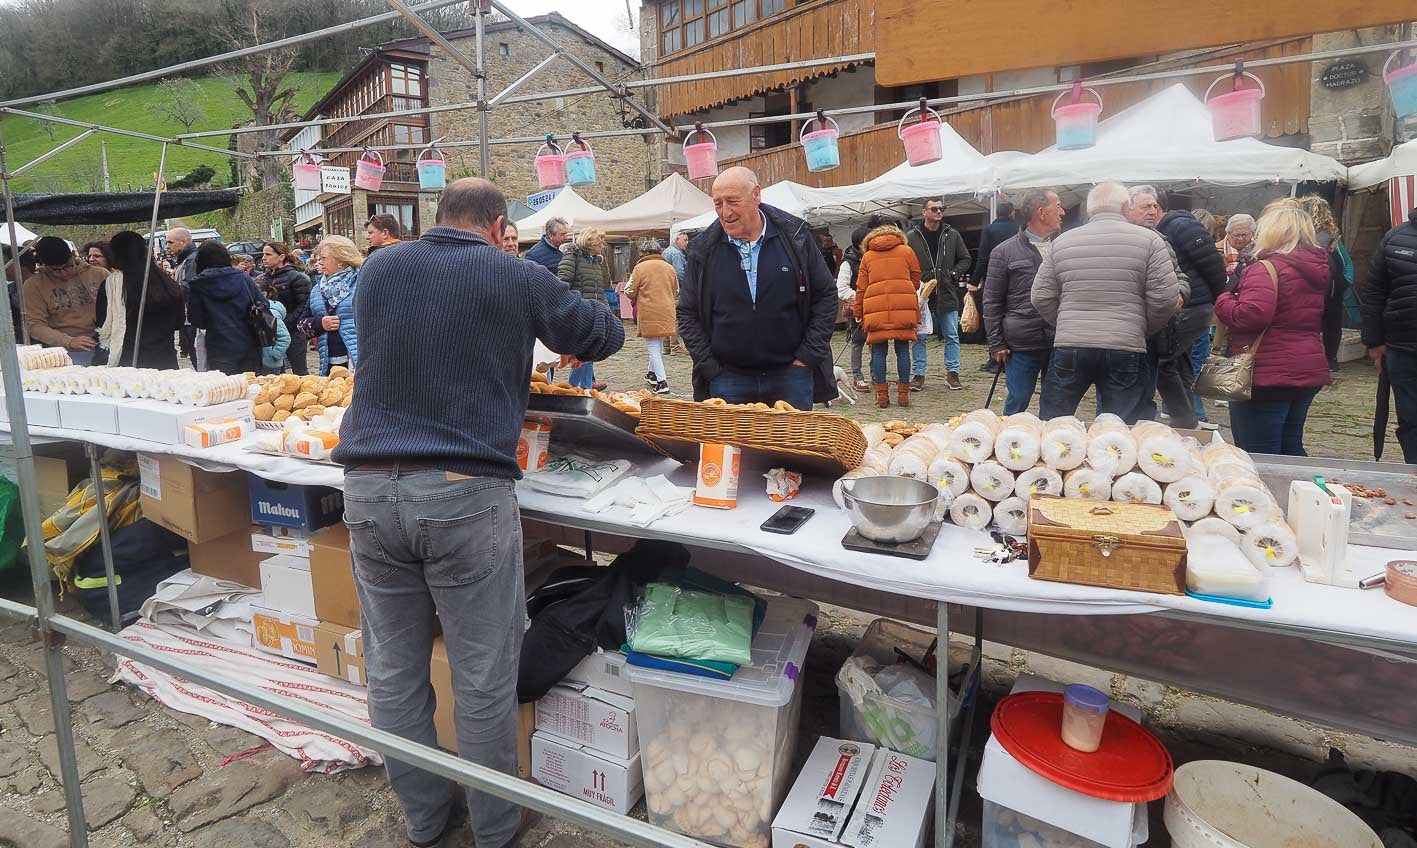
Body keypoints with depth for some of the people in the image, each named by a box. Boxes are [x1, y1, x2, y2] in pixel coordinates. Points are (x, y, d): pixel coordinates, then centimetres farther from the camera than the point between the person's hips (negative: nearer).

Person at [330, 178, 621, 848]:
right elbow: (605, 334, 14)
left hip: (369, 487, 5)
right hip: (466, 492, -4)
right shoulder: (517, 277, 1)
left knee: (393, 672, 16)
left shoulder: (378, 268, 11)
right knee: (483, 680, 10)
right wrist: (565, 337, 36)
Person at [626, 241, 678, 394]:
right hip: (666, 313, 5)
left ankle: (662, 382, -11)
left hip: (649, 314, -5)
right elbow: (676, 292, 18)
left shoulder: (640, 267, -6)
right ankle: (652, 373, 34)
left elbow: (630, 292, -5)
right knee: (659, 345, 20)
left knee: (653, 347, -3)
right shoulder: (669, 267, 10)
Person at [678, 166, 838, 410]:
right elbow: (688, 314, 7)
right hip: (727, 379, 1)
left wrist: (808, 356, -3)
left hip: (791, 375, 0)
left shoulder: (795, 237, -1)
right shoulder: (704, 250, 1)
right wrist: (709, 366, -2)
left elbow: (825, 296, 4)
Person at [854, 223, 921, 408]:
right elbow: (916, 279, 18)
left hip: (876, 308, 0)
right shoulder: (907, 251, 14)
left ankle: (882, 395, 4)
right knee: (903, 350, 6)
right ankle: (903, 394, 9)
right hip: (903, 307, 0)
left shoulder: (867, 256, 15)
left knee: (878, 351, 5)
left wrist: (859, 313, 19)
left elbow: (861, 287, 13)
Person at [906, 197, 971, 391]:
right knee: (918, 336, 4)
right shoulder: (912, 237, -2)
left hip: (947, 294, 2)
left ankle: (952, 373, 17)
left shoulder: (952, 235, 5)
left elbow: (965, 259, 14)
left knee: (952, 336, 7)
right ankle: (918, 374, 13)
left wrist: (954, 273, -3)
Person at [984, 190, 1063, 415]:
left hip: (1060, 344, 4)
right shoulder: (1004, 252, 1)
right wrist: (996, 344, -3)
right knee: (1017, 403, 2)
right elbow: (992, 302, 1)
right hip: (1022, 345, -3)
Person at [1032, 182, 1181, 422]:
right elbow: (1165, 298, -4)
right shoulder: (1149, 240, 1)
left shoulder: (1061, 242, 7)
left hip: (1069, 348, 1)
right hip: (1125, 350, -1)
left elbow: (1041, 297, 6)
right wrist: (1143, 331, 12)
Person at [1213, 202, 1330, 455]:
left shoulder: (1266, 269, -14)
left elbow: (1251, 315, -29)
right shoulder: (1316, 270, 14)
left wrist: (1223, 301, -9)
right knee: (1291, 450, 20)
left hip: (1269, 376, -9)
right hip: (1309, 371, 9)